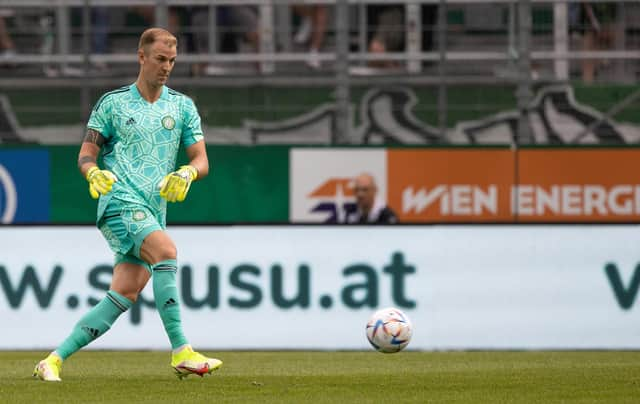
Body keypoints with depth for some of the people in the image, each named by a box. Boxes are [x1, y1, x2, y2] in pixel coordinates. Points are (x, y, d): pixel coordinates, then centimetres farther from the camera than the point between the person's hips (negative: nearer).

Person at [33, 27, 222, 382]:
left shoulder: (183, 106, 14)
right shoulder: (112, 103, 7)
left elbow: (201, 161, 11)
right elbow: (86, 153, 8)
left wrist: (187, 173, -12)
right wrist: (93, 172, -15)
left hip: (153, 211, 4)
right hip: (119, 201, -4)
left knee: (124, 295, -7)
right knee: (166, 250, -30)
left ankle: (54, 360, 0)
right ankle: (180, 351, -32)